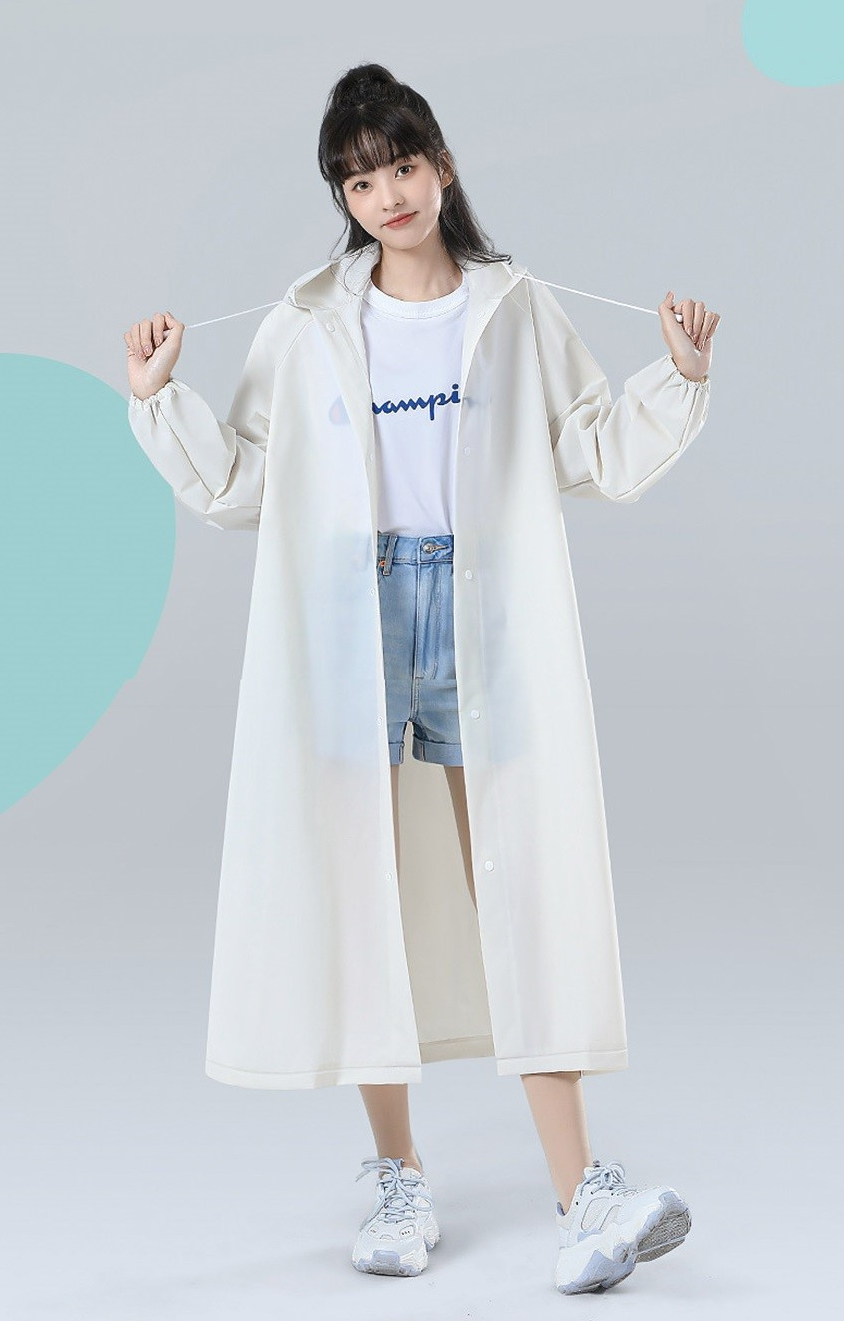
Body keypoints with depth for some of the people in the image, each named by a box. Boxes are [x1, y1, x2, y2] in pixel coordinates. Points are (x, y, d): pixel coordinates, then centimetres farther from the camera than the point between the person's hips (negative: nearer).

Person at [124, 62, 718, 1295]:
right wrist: (161, 400, -2)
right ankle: (400, 1175, 15)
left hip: (479, 614, -1)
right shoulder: (308, 327, 8)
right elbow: (238, 485, 9)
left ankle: (582, 1194, -5)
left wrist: (681, 379, -3)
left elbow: (605, 459, 9)